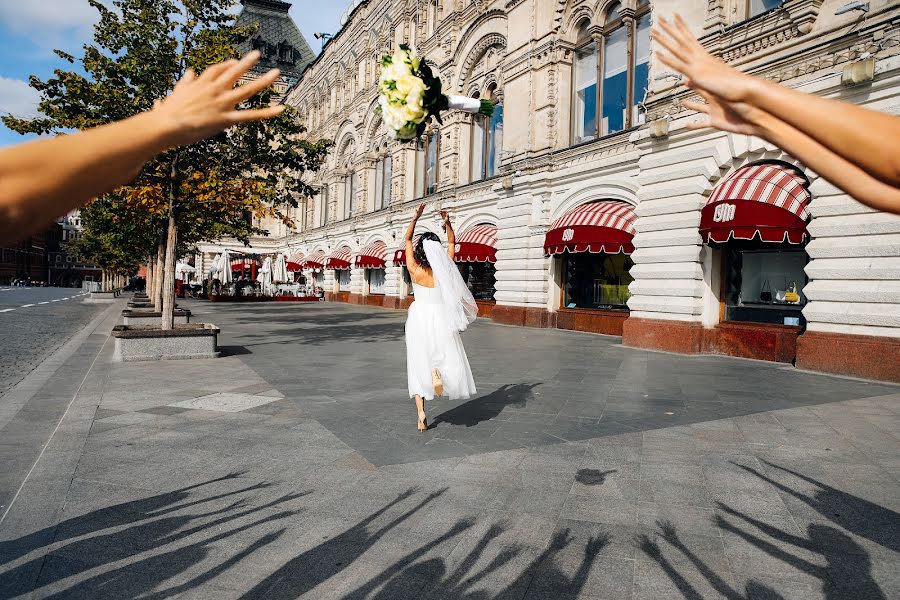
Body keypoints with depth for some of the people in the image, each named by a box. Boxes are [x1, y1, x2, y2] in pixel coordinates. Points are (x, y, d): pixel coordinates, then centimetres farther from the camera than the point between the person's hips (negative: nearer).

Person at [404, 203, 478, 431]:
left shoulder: (414, 269, -8)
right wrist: (447, 223, -2)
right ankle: (438, 370, -26)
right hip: (440, 318, -1)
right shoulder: (442, 269, -8)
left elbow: (408, 239, 3)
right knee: (449, 359, 11)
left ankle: (421, 412, 1)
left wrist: (415, 218, -2)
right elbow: (452, 242, 6)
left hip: (419, 316, 1)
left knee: (418, 367, 7)